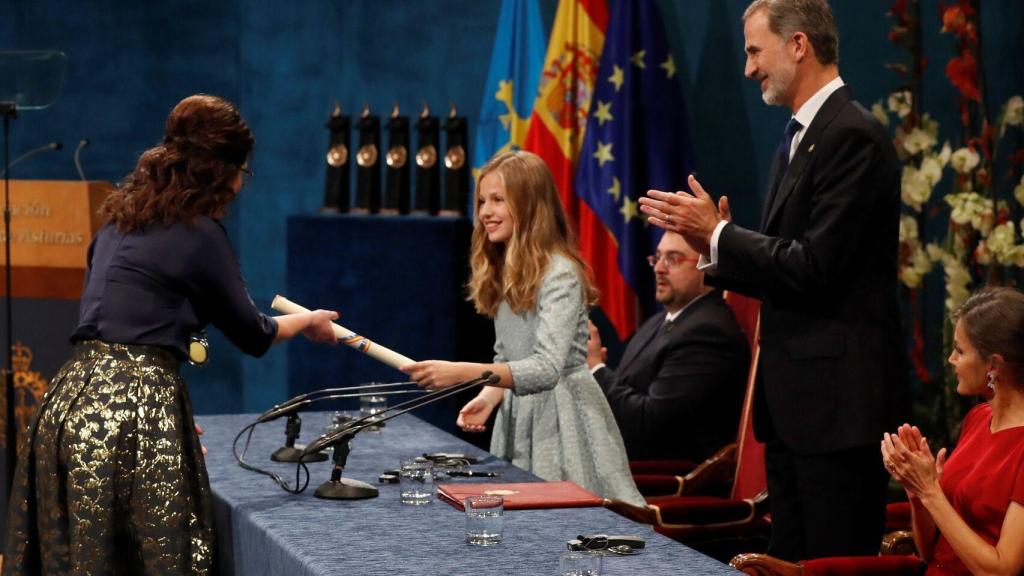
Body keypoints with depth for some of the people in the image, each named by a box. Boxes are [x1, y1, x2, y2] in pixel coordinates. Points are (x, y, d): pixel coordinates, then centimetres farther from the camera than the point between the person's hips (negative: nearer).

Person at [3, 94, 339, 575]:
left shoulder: (121, 218, 17)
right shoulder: (199, 234, -5)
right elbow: (251, 335, 6)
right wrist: (308, 322, 27)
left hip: (74, 399, 8)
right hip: (136, 408, -8)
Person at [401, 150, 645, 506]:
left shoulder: (559, 274, -17)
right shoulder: (502, 273, 11)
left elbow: (546, 369, -28)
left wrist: (462, 373, -37)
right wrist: (488, 397, -5)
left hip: (561, 419, -8)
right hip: (516, 416, 8)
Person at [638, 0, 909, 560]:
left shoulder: (852, 136, -14)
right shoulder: (797, 139, 17)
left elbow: (814, 268, -21)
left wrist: (718, 234, -12)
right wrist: (715, 248, 3)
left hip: (837, 397, -10)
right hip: (793, 401, 10)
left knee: (835, 561, -6)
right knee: (789, 562, 14)